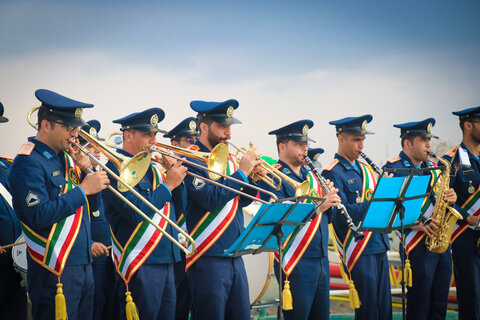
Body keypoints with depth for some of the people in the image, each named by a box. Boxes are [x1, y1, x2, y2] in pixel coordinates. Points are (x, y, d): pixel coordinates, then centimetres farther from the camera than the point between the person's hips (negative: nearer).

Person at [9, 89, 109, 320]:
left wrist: (87, 171, 1)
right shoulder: (28, 162, -12)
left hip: (83, 264, 8)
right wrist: (83, 189, -18)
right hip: (55, 270, -8)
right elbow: (39, 216, -22)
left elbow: (91, 206, 17)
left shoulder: (65, 158, 14)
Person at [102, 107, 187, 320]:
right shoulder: (116, 168, -10)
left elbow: (178, 208, 16)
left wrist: (178, 178, 0)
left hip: (166, 261, 8)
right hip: (140, 263, -8)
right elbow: (136, 212, -22)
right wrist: (168, 184, -14)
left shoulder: (153, 169, 15)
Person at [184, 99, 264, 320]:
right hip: (208, 258, -8)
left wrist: (253, 178, 0)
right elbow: (211, 200, -22)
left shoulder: (226, 158, 13)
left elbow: (242, 201, 19)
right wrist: (242, 173, -15)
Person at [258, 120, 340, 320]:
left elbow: (326, 218, 17)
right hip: (296, 262, -7)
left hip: (321, 258, 8)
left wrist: (330, 200, -4)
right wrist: (318, 206, -26)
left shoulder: (310, 175, 16)